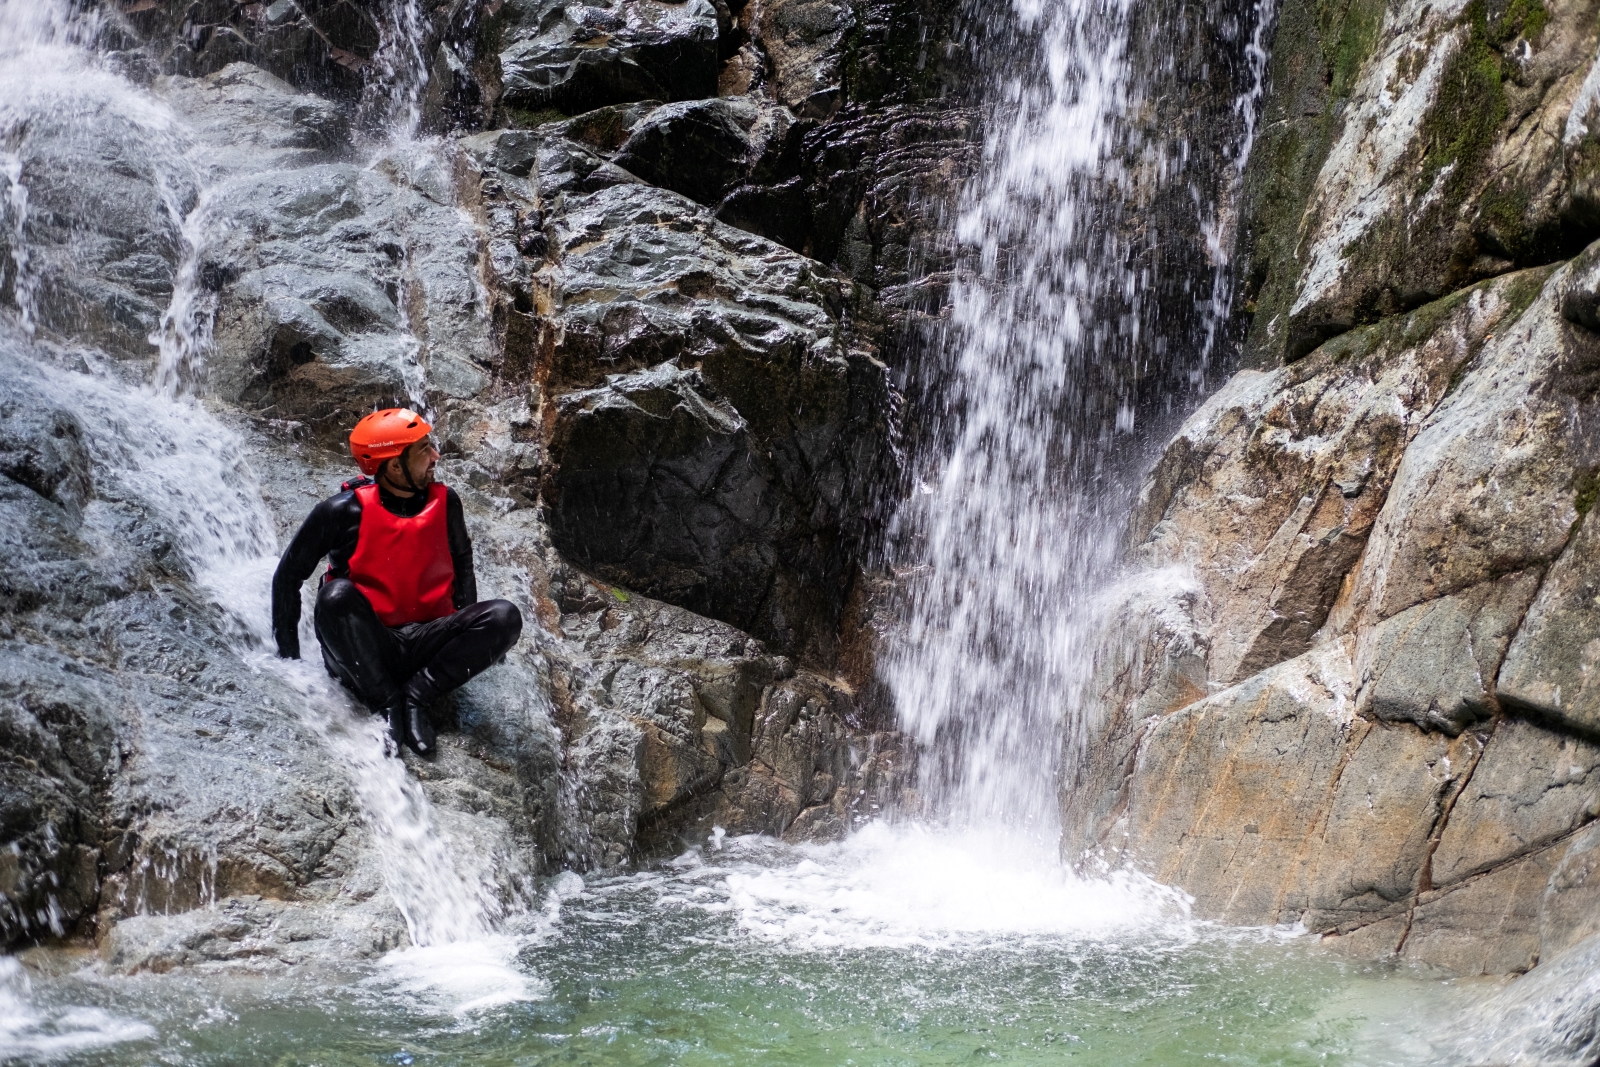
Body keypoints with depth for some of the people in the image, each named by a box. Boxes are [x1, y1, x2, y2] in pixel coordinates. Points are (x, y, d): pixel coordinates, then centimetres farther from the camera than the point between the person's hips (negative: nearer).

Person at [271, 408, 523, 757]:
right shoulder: (345, 511, -10)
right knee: (337, 594, -34)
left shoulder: (445, 504, 2)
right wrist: (288, 657, -5)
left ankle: (415, 696, -19)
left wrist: (468, 635, 6)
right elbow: (288, 576, -2)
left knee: (505, 616, -20)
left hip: (422, 649, 3)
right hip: (360, 651, -3)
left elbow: (462, 565, 19)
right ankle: (387, 704, -24)